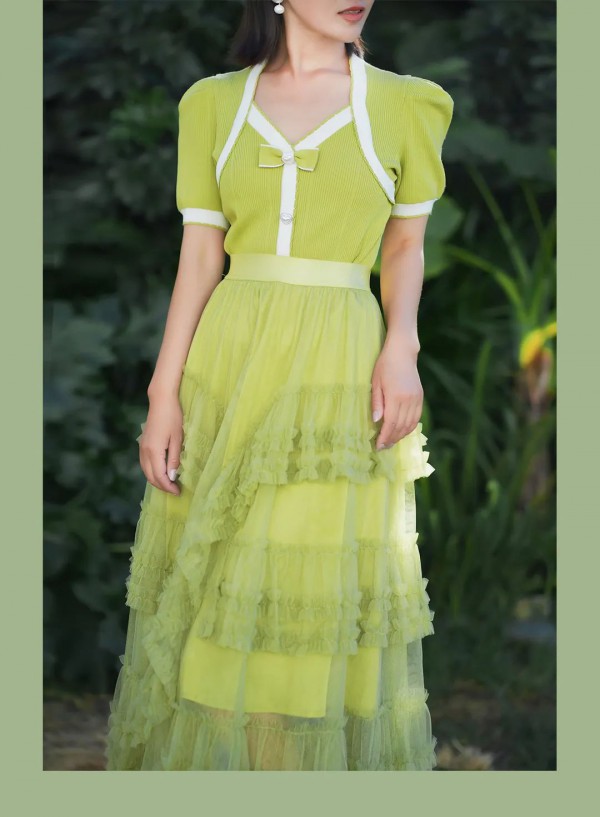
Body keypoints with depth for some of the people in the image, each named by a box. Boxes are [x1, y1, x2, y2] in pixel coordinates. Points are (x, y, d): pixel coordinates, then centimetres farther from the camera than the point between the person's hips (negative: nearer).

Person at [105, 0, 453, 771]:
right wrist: (164, 393, -1)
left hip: (339, 367, -1)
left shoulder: (403, 104, 4)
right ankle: (202, 755, 22)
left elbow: (405, 245, 11)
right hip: (227, 360, 2)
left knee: (324, 600, -1)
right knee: (210, 584, 6)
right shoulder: (214, 103, 6)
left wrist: (401, 344, -7)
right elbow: (199, 257, 5)